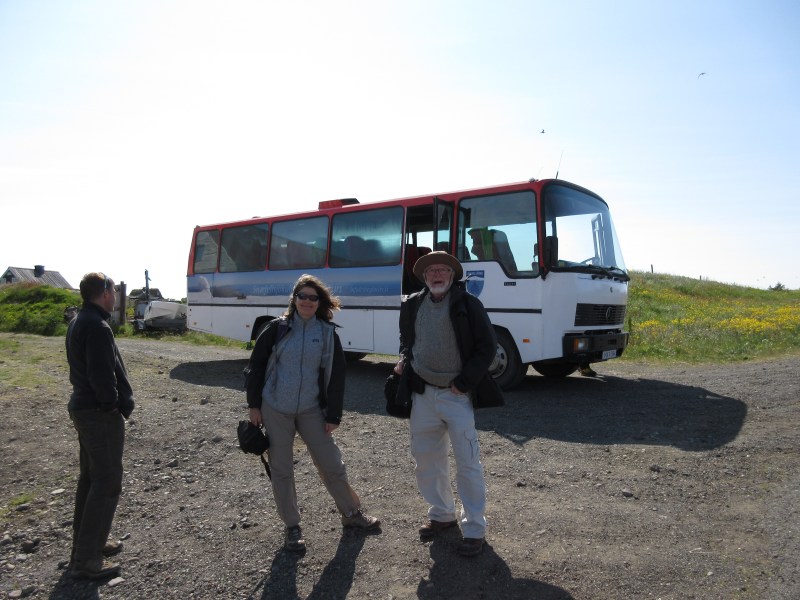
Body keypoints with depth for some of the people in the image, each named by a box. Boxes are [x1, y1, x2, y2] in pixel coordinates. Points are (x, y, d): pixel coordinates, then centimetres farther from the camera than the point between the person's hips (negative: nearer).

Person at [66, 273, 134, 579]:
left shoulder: (78, 322, 11)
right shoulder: (97, 327, -21)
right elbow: (102, 375, -26)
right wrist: (115, 404, -12)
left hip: (83, 407, 10)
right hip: (101, 413, -10)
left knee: (90, 477, 19)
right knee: (107, 482, -2)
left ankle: (87, 542, 32)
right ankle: (86, 559, 5)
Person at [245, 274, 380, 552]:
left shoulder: (328, 333, 0)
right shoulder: (278, 328, -4)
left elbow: (336, 376, 1)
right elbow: (256, 365, 1)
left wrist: (333, 415, -1)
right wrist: (254, 405, -1)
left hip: (311, 411, 1)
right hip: (275, 410, -1)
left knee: (332, 464, 6)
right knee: (281, 469, 7)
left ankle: (351, 513, 29)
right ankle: (292, 527, 24)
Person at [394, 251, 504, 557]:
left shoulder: (468, 304, -8)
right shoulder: (412, 305, 6)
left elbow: (487, 346, -8)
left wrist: (463, 382, -12)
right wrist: (404, 360, 3)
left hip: (457, 395, -5)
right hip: (422, 393, 5)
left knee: (467, 463, -1)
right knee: (426, 459, 14)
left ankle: (474, 528, 14)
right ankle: (441, 514, 34)